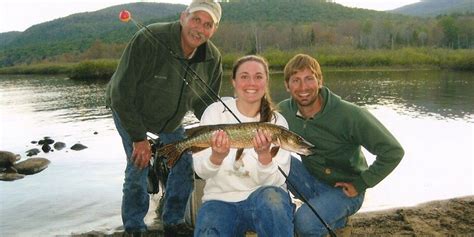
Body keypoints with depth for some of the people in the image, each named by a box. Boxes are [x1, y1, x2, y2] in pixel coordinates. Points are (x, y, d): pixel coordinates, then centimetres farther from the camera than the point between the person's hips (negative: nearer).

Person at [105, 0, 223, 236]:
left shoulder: (213, 59, -18)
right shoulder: (148, 40, -34)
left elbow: (205, 104, -2)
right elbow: (121, 94, -29)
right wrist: (138, 138, -27)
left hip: (171, 118, 5)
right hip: (129, 111, -4)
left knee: (184, 162, 1)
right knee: (139, 164, -14)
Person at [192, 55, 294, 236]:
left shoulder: (277, 122, -2)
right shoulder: (215, 112, -2)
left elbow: (275, 181, -8)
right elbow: (201, 171, -6)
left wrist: (264, 154, -29)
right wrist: (217, 157, -28)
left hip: (265, 200, 0)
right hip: (221, 200, 0)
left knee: (270, 197, -33)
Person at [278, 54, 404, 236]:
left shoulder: (349, 115, -24)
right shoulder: (284, 110, -11)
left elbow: (393, 151, -19)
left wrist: (361, 184, -15)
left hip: (343, 189, -5)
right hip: (310, 180, 5)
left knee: (305, 222, -31)